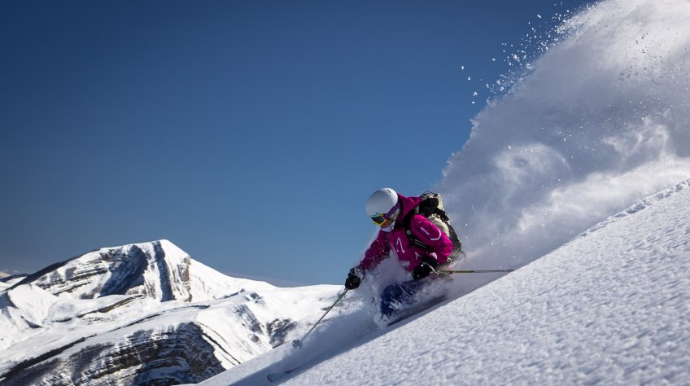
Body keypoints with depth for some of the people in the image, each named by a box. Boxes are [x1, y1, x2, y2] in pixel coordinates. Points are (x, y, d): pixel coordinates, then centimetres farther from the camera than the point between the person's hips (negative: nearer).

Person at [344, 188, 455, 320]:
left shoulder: (415, 222, -21)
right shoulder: (388, 230, 7)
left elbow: (445, 244, -21)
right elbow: (376, 251, 19)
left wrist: (430, 264, -32)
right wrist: (359, 272, 9)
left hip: (436, 275, -10)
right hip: (418, 278, 10)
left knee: (389, 294, -20)